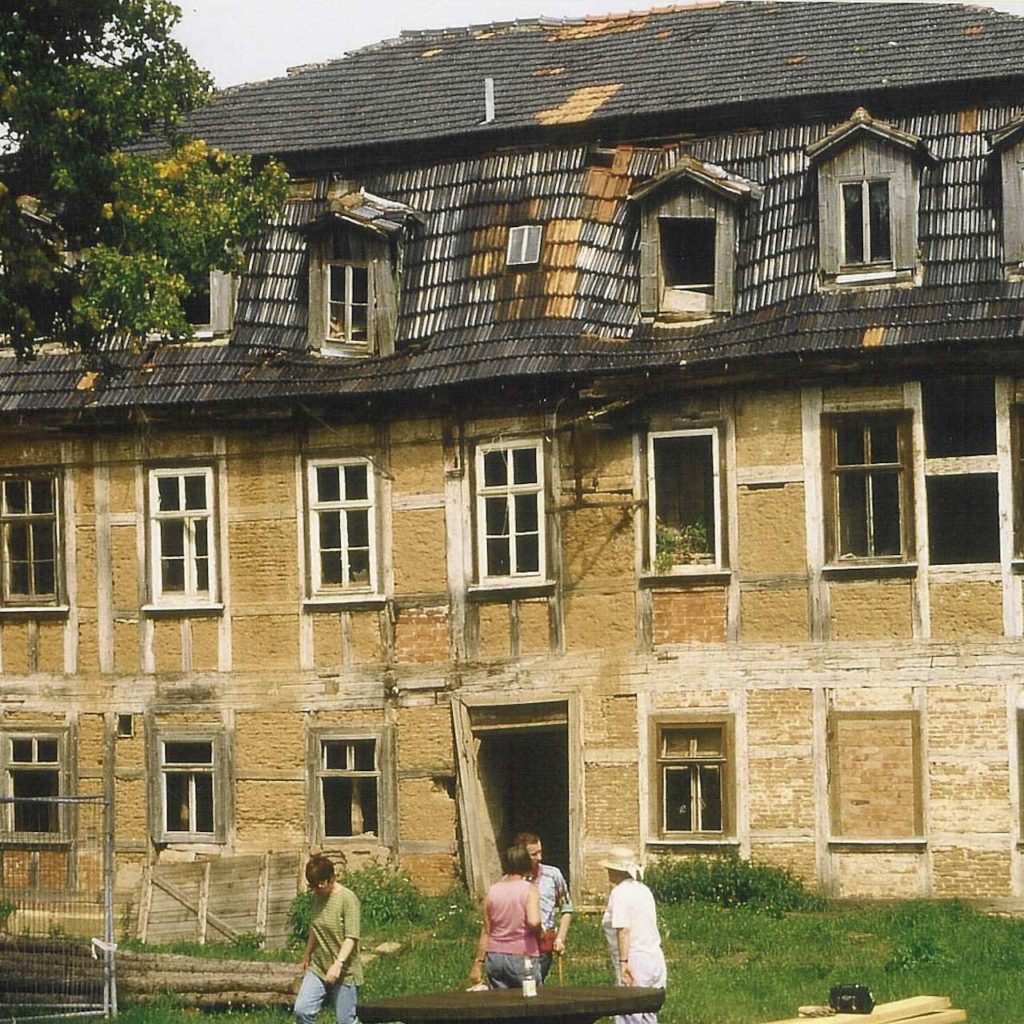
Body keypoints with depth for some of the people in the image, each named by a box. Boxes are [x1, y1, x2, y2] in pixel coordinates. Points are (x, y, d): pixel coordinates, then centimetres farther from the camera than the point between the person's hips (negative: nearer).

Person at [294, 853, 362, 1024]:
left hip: (344, 972, -6)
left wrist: (338, 964, -31)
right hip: (318, 968, 6)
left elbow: (351, 937, -21)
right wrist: (307, 955, 29)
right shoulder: (318, 897, 6)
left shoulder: (347, 899, -15)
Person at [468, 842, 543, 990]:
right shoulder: (529, 889, -7)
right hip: (522, 958, -4)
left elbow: (485, 931, 7)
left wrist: (478, 963, 12)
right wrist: (538, 933, -1)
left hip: (494, 957, 4)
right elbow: (533, 921, -23)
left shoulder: (492, 891, 5)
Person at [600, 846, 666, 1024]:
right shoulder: (644, 890, 15)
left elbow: (623, 930, -19)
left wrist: (624, 962, -20)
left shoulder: (619, 893, -11)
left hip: (635, 962, -9)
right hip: (655, 959, 9)